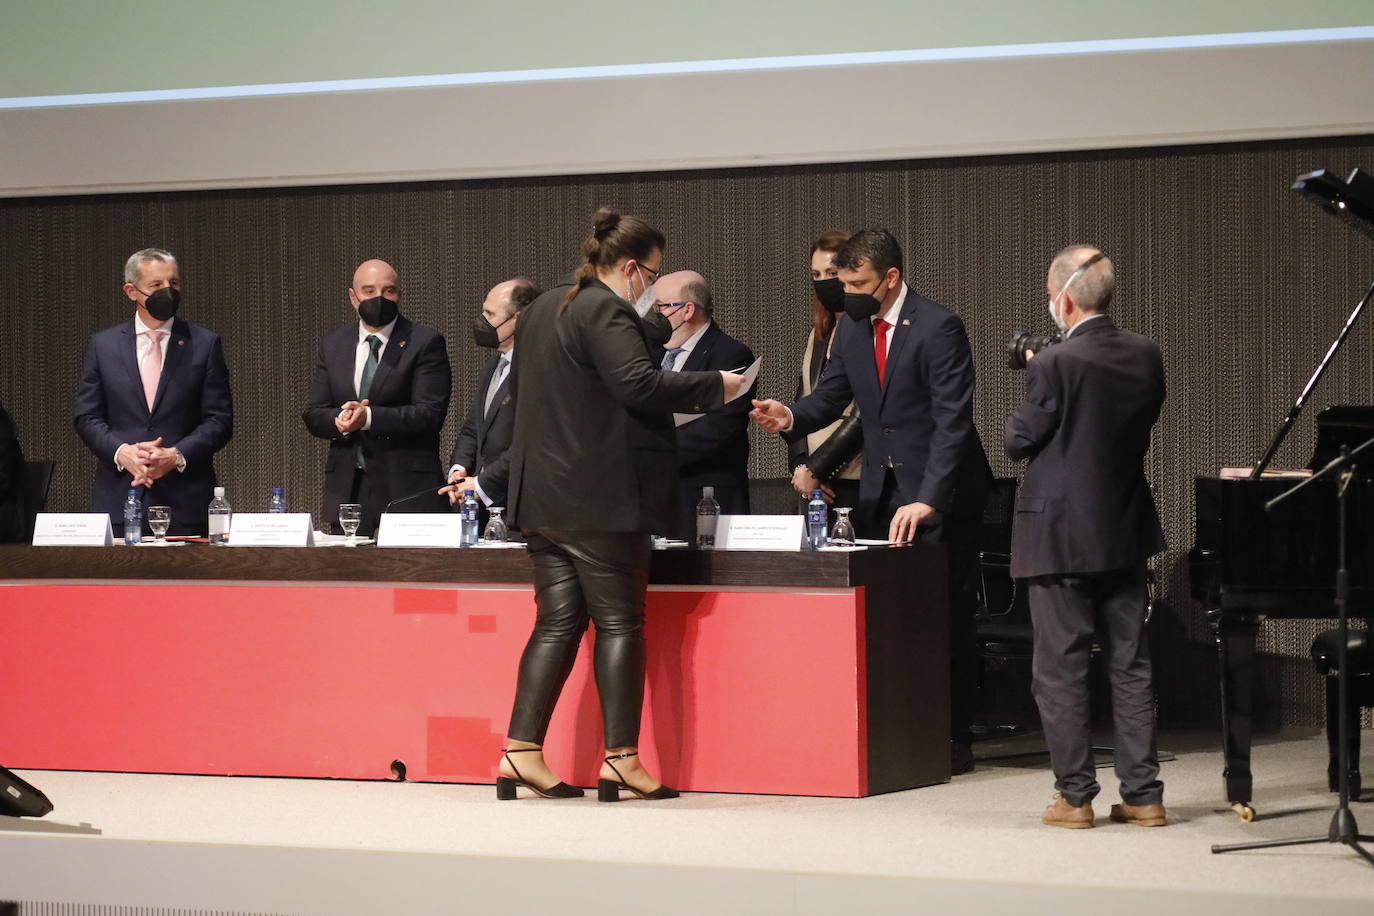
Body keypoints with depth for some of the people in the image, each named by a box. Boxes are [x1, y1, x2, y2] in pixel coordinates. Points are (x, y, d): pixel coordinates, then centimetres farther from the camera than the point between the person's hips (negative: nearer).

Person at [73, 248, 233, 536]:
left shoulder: (205, 344, 5)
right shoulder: (102, 345, 10)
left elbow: (219, 420, 2)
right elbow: (86, 417, 7)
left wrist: (177, 456, -13)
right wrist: (121, 452, -12)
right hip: (118, 500, 1)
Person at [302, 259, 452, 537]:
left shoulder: (425, 343, -1)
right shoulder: (333, 344, 14)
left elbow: (430, 414, -10)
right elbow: (313, 415, 11)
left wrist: (369, 418, -21)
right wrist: (340, 420, -13)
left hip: (407, 492, -4)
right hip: (347, 490, 4)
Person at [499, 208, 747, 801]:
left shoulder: (543, 308, 17)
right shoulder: (606, 311, -12)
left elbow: (520, 391, 26)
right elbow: (639, 382, -23)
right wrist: (714, 388, -14)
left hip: (542, 495, 8)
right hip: (599, 498, -8)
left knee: (558, 623, 8)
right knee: (620, 623, -3)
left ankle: (521, 754, 2)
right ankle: (621, 759, -4)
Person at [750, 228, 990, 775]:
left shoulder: (938, 328, -16)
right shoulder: (852, 328, 7)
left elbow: (952, 422, -21)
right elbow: (831, 396, 12)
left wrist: (928, 501, -29)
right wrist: (791, 417, -11)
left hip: (939, 495, -7)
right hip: (880, 493, 7)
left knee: (946, 620, -1)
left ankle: (954, 740, 5)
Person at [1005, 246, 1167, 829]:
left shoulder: (1053, 365, -18)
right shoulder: (1146, 356, 0)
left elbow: (1018, 443, -10)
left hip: (1062, 535, -6)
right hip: (1127, 532, 6)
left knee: (1060, 671, 3)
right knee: (1131, 666, 12)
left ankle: (1074, 796, 6)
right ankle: (1143, 795, 13)